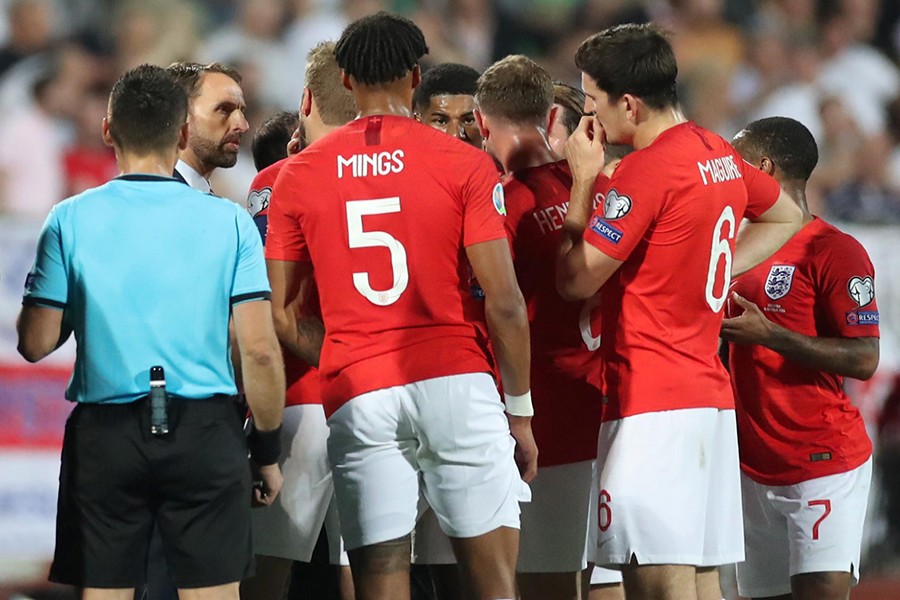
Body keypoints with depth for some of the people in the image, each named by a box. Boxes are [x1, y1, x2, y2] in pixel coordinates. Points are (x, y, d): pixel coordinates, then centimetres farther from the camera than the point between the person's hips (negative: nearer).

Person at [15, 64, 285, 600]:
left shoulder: (71, 221, -1)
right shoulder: (229, 222, -1)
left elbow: (36, 344, -3)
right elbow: (259, 350, -4)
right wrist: (268, 450, 7)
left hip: (104, 435, 0)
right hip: (205, 434, 0)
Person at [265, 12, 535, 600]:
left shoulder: (299, 176, 7)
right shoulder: (465, 165, -1)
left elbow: (274, 311, 7)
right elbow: (504, 302, -4)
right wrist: (520, 409, 6)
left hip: (357, 396, 2)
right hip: (456, 379, -2)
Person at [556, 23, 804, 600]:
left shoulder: (645, 171, -15)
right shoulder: (720, 155, 12)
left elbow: (575, 280, -10)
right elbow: (785, 216, 31)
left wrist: (583, 180, -1)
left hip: (654, 406, -9)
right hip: (713, 395, 9)